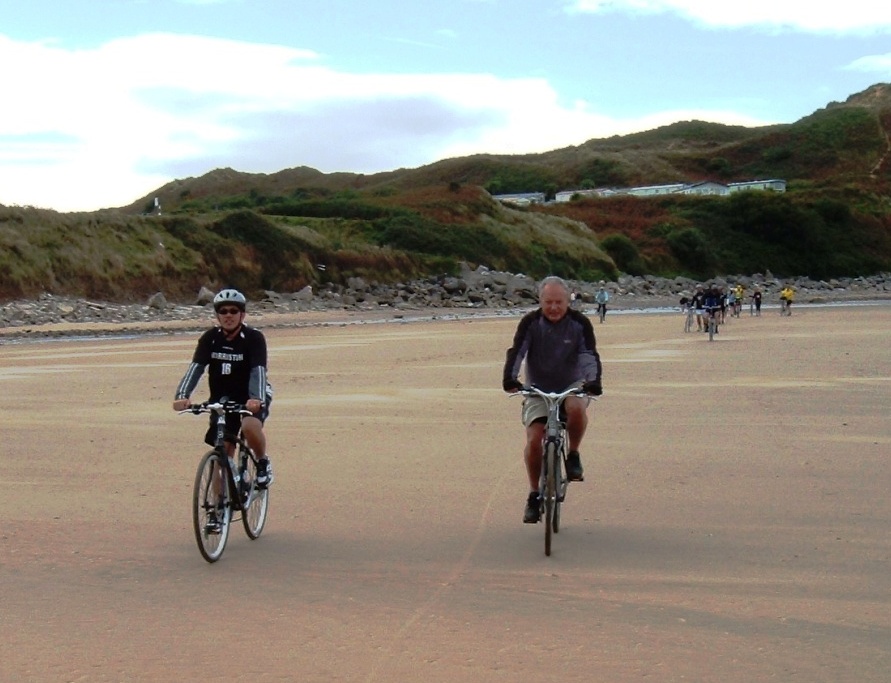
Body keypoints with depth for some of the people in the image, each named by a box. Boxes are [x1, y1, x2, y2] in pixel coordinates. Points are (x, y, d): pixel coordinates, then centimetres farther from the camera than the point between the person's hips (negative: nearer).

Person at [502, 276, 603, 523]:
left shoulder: (580, 323, -11)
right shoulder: (530, 323, -11)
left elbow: (590, 354, -21)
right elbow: (516, 352, -21)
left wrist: (594, 381, -40)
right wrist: (509, 378, -40)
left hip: (572, 386, 0)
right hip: (538, 389, 1)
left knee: (576, 408, -35)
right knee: (533, 439, -15)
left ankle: (573, 455, -9)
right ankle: (534, 495, 3)